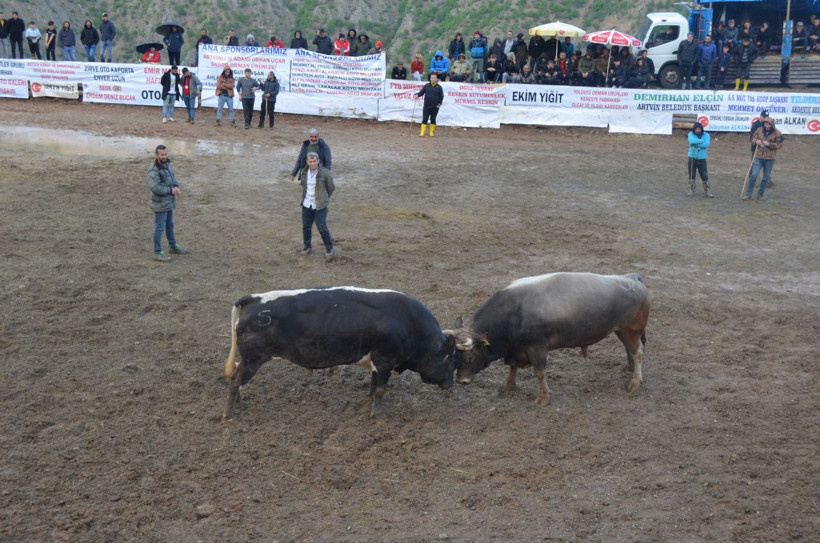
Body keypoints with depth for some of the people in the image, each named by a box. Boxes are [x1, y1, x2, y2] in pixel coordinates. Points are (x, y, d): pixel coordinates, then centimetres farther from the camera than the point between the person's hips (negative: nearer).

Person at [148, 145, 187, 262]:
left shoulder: (167, 164, 3)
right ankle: (158, 253, 10)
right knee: (159, 228, 1)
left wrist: (176, 187, -7)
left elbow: (172, 177, 14)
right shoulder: (154, 170, -25)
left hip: (169, 202, 9)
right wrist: (171, 191, -21)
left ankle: (173, 247, 37)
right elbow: (154, 187, -31)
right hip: (160, 204, -9)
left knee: (170, 225, 22)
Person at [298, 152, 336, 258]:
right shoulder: (303, 172, 0)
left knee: (322, 228, -2)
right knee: (306, 226, 11)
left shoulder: (324, 173, -15)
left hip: (320, 206, -5)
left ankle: (329, 249, 14)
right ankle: (307, 247, 27)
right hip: (306, 205, 5)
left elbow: (331, 188, -1)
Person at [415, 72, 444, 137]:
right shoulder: (426, 86, 3)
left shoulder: (439, 87, 2)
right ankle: (422, 132, 2)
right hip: (426, 106, 0)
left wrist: (439, 104, -4)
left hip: (435, 107, 0)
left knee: (433, 119, 8)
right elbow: (421, 92, 3)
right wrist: (417, 95, -17)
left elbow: (441, 97, 5)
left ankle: (432, 132, 19)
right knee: (424, 119, -2)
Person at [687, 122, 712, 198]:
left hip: (702, 159, -1)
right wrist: (702, 141, -16)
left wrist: (695, 144, -18)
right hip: (692, 158, 1)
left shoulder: (706, 135, 0)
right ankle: (691, 190, 17)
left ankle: (707, 191, 4)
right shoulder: (691, 134, 0)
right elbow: (692, 141, -23)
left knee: (704, 176, -2)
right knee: (691, 175, 7)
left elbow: (706, 145, -17)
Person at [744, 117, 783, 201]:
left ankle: (760, 194, 21)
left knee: (766, 177, 7)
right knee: (753, 175, -5)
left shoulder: (777, 133, -6)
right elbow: (753, 138, 13)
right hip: (758, 157, 1)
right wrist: (756, 141, -10)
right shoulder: (759, 130, 2)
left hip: (770, 159, -1)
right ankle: (748, 194, 2)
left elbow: (779, 144, -7)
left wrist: (769, 144, -19)